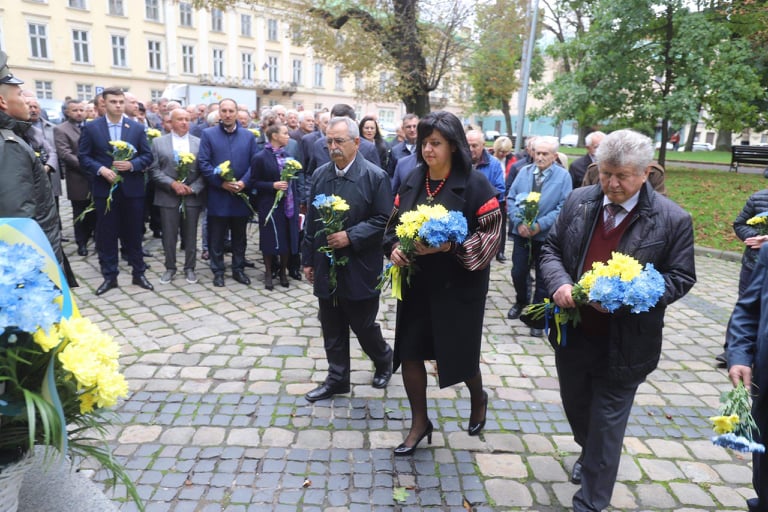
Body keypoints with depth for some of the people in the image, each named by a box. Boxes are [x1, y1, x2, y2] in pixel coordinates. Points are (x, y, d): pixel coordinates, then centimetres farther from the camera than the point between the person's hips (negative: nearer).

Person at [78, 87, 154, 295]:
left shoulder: (137, 127, 4)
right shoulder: (91, 127, 1)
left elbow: (147, 156, 3)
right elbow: (83, 156, 0)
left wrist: (131, 164, -15)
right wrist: (101, 169, -16)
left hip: (132, 189, 1)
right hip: (104, 189, 0)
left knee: (134, 233, 8)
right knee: (106, 235, 5)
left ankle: (139, 273, 19)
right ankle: (109, 276, 16)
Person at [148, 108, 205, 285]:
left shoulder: (199, 143, 6)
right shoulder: (158, 142, 5)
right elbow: (154, 170, -2)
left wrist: (193, 188, -11)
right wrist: (172, 184, -14)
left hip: (192, 197, 0)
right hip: (168, 197, 0)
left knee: (190, 235, 7)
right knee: (169, 235, 5)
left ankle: (189, 268, 19)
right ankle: (170, 268, 19)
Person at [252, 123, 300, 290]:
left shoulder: (286, 155, 9)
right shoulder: (261, 157, -7)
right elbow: (254, 182, -5)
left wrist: (296, 202, 8)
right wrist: (273, 185, -19)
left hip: (289, 205, 5)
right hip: (270, 206, -5)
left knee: (288, 239, 7)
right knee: (270, 240, 4)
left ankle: (282, 271, 24)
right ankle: (268, 273, 20)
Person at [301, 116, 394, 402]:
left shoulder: (375, 176, -9)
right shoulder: (320, 175, 6)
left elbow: (383, 219, -10)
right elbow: (311, 220, 11)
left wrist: (351, 237, -20)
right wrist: (308, 259, 11)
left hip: (360, 269, -5)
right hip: (326, 267, 5)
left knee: (363, 325, 8)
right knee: (332, 330, 12)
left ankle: (384, 360, 37)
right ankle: (337, 379, 28)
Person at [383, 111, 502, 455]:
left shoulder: (475, 184, -12)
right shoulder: (413, 181, 4)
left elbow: (490, 235, -14)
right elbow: (394, 224, 11)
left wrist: (448, 246, -26)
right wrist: (394, 248, -10)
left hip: (459, 285, -4)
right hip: (416, 283, 5)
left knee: (459, 353, 11)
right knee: (409, 354, 6)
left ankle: (478, 399, 45)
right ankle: (419, 422, 27)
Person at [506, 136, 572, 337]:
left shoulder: (563, 176, -5)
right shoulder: (524, 172, 5)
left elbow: (564, 207, -11)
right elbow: (511, 198, 2)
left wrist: (540, 225, -20)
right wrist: (519, 222, -13)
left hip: (546, 235, -3)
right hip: (521, 232, 3)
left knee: (543, 277, 7)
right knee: (518, 272, 11)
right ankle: (521, 302, 39)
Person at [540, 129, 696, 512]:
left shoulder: (672, 219, -11)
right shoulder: (579, 201, -2)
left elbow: (680, 277, -7)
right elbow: (551, 249, 5)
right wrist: (559, 283, -16)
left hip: (623, 344, -4)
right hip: (572, 333, 4)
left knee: (607, 426, 9)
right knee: (575, 408, 24)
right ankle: (589, 453, 56)